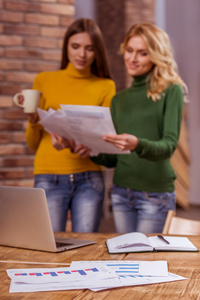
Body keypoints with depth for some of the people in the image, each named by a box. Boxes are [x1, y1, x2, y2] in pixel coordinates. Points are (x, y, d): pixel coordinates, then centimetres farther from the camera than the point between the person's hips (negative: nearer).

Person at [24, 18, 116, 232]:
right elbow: (33, 144, 11)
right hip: (49, 179, 0)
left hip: (89, 180, 0)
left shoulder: (105, 86, 7)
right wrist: (33, 119, -10)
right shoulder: (44, 81, 7)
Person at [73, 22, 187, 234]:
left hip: (155, 193, -5)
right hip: (121, 192, 5)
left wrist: (137, 145, -32)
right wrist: (93, 152, -7)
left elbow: (169, 145, -14)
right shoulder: (119, 100, 13)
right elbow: (113, 159, 14)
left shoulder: (171, 92, -3)